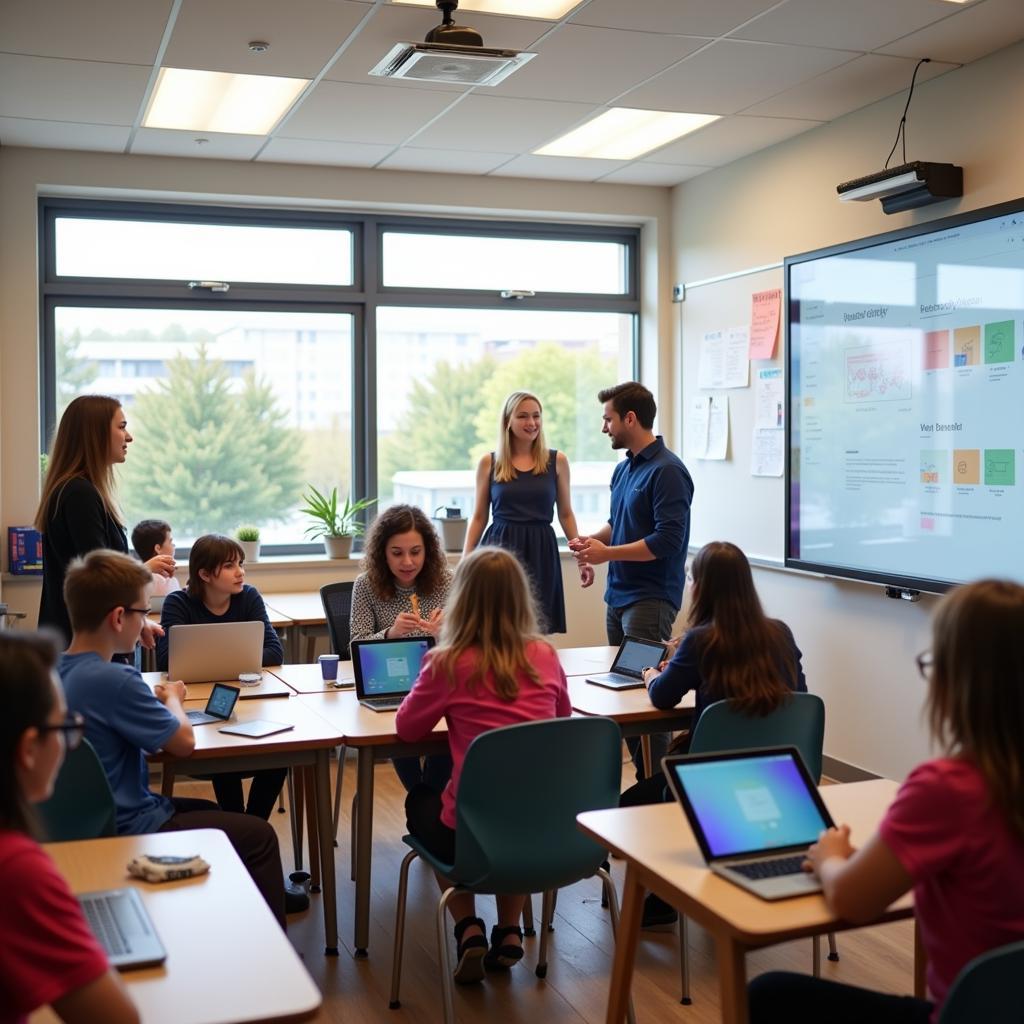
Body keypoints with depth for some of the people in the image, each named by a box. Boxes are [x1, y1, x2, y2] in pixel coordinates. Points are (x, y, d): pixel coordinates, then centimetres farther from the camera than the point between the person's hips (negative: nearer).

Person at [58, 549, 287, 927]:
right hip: (127, 831, -9)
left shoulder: (58, 670, -2)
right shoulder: (114, 681, -29)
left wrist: (155, 698, 2)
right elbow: (184, 741, -18)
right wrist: (172, 698, 0)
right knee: (259, 836, 2)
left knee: (210, 811, 29)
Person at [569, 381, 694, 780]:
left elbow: (668, 540, -20)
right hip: (618, 595, 9)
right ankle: (642, 779, 20)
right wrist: (593, 539, 5)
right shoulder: (623, 469, 14)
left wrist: (607, 553, -15)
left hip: (650, 599, -9)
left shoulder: (667, 471, -14)